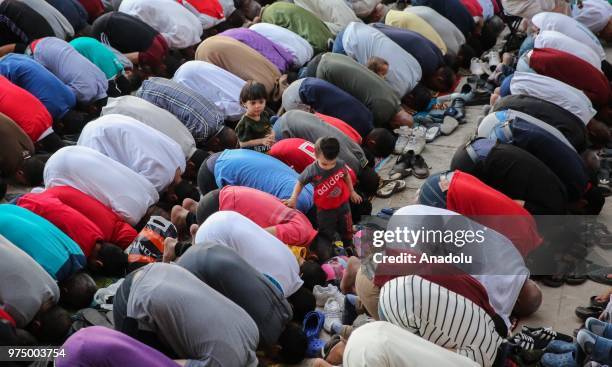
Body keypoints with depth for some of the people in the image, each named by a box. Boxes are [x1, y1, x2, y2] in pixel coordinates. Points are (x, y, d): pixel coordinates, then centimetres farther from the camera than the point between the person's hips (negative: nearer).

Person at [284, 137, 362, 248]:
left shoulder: (340, 164, -19)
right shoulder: (311, 171, -28)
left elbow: (346, 175, 4)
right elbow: (300, 183, -9)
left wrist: (352, 192, 13)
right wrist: (293, 199, -16)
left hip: (343, 204, 3)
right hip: (325, 209, -3)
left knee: (347, 230, 24)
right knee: (327, 234, 13)